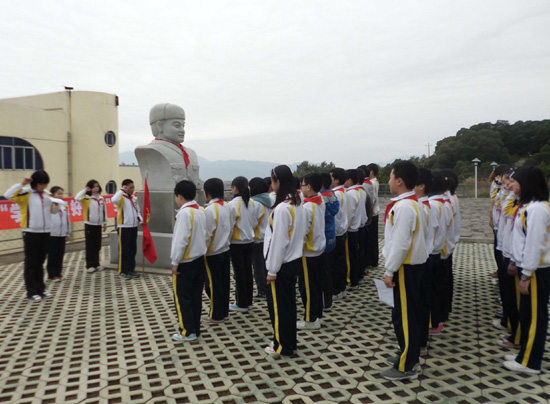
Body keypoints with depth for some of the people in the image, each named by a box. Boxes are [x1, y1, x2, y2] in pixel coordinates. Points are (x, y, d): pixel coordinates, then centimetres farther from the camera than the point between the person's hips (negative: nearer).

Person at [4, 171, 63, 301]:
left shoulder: (47, 194, 11)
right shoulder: (25, 193, -6)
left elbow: (54, 210, 19)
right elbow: (8, 195, -21)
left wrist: (57, 204, -1)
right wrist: (21, 184, -22)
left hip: (45, 233, 6)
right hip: (31, 233, -5)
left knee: (40, 262, 14)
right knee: (31, 263, 1)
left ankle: (40, 289, 22)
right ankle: (31, 292, 7)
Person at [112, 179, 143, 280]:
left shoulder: (134, 198, 12)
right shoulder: (121, 198, -10)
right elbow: (114, 200, -34)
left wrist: (140, 219, 1)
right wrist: (122, 191, -23)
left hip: (134, 227, 7)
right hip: (124, 227, -7)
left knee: (133, 250, 12)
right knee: (124, 250, -1)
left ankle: (131, 270, 22)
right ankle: (123, 271, 7)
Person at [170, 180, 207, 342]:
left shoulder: (184, 212, -19)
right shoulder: (201, 211, 6)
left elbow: (181, 240, -21)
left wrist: (175, 262, -14)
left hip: (185, 262, -8)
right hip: (199, 259, 8)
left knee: (182, 298, 4)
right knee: (196, 296, 13)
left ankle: (188, 332, 11)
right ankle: (195, 329, 21)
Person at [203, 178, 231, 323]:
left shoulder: (209, 210, -20)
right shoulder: (226, 206, 2)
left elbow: (207, 234, -18)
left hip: (213, 253, -7)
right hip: (225, 250, 7)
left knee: (214, 284, 4)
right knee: (224, 282, 14)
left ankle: (216, 315, 13)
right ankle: (224, 311, 24)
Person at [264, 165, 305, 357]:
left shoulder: (281, 208, -24)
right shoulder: (296, 204, 4)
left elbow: (278, 241, -22)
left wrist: (272, 270, -14)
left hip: (282, 264, -9)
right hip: (293, 260, 9)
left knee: (278, 305, 6)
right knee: (288, 302, 18)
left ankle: (283, 347, 19)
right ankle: (290, 342, 31)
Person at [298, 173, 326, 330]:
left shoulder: (307, 207, -22)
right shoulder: (321, 203, 3)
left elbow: (302, 233, -20)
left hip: (308, 253, -8)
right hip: (318, 250, 8)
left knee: (307, 287, 4)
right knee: (317, 285, 17)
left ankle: (311, 319, 15)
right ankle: (317, 315, 28)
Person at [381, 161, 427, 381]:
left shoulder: (404, 206, -22)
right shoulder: (409, 203, 9)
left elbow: (401, 243, -25)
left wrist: (389, 271, -18)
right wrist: (392, 267, 17)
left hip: (406, 266, -10)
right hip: (411, 264, 10)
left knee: (404, 315, 0)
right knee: (408, 313, 18)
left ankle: (406, 366, 12)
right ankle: (409, 356, 32)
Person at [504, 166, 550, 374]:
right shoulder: (528, 206, 10)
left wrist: (526, 275, -20)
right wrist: (515, 261, 21)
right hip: (528, 267, 10)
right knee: (526, 314, 17)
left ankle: (530, 362, 13)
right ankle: (525, 353, 29)